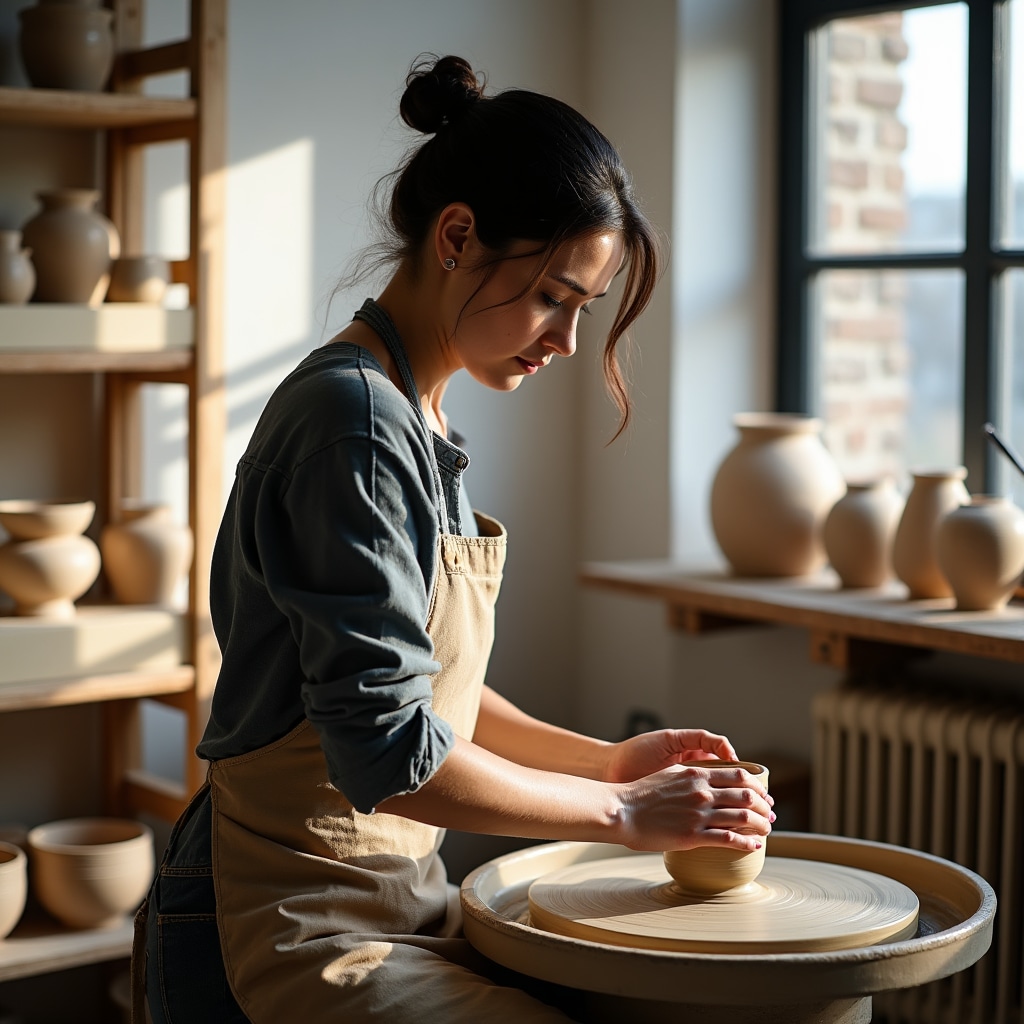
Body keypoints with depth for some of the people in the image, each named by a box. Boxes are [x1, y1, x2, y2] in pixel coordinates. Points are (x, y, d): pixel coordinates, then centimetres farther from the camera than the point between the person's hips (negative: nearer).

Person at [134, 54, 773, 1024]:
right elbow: (389, 750, -21)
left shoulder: (413, 416, 11)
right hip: (285, 933, -9)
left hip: (395, 897, 9)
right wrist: (622, 811, -12)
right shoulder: (355, 418, -19)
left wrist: (606, 758, 9)